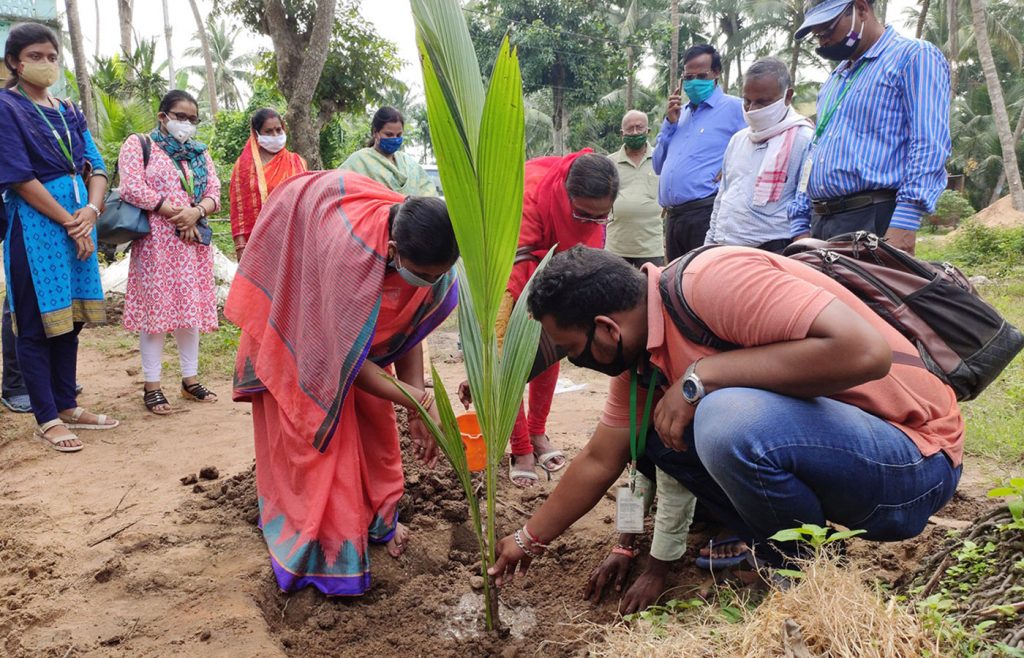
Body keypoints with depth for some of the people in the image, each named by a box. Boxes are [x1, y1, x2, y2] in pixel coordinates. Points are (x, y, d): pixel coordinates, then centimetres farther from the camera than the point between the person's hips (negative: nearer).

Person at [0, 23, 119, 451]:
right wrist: (70, 223, -13)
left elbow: (95, 168, 10)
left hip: (78, 220, 6)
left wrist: (91, 210, -9)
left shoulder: (69, 112, 15)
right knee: (38, 324, -2)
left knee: (69, 320, 10)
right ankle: (47, 419, 5)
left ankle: (67, 407, 20)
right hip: (36, 224, -6)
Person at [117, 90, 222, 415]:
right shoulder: (138, 144, 1)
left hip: (193, 242, 5)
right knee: (155, 307, -4)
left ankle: (190, 380, 16)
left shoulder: (199, 152, 17)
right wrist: (176, 215, -14)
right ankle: (152, 386, 3)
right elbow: (131, 188, -12)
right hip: (155, 241, -5)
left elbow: (214, 192, 8)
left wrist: (195, 212, -14)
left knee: (190, 308, 7)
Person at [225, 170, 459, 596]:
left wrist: (418, 406, -21)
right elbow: (344, 357, -37)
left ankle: (376, 518, 27)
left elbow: (409, 330, -13)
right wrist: (417, 400, -35)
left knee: (374, 418, 8)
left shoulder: (426, 258, -25)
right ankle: (328, 547, 9)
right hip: (295, 320, -6)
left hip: (353, 325, 6)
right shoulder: (351, 251, -45)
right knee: (318, 426, -4)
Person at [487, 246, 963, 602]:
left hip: (913, 459, -8)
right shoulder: (640, 357, 3)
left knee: (729, 420, -33)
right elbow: (599, 462, 13)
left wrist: (701, 376, -29)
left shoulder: (710, 282, -25)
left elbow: (862, 350, -34)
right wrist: (529, 540, 19)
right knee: (650, 423, 5)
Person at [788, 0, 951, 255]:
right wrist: (802, 225, 16)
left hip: (876, 220, -7)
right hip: (820, 224, 7)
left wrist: (904, 225, -22)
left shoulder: (915, 57, 0)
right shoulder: (835, 78, 24)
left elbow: (928, 148, -12)